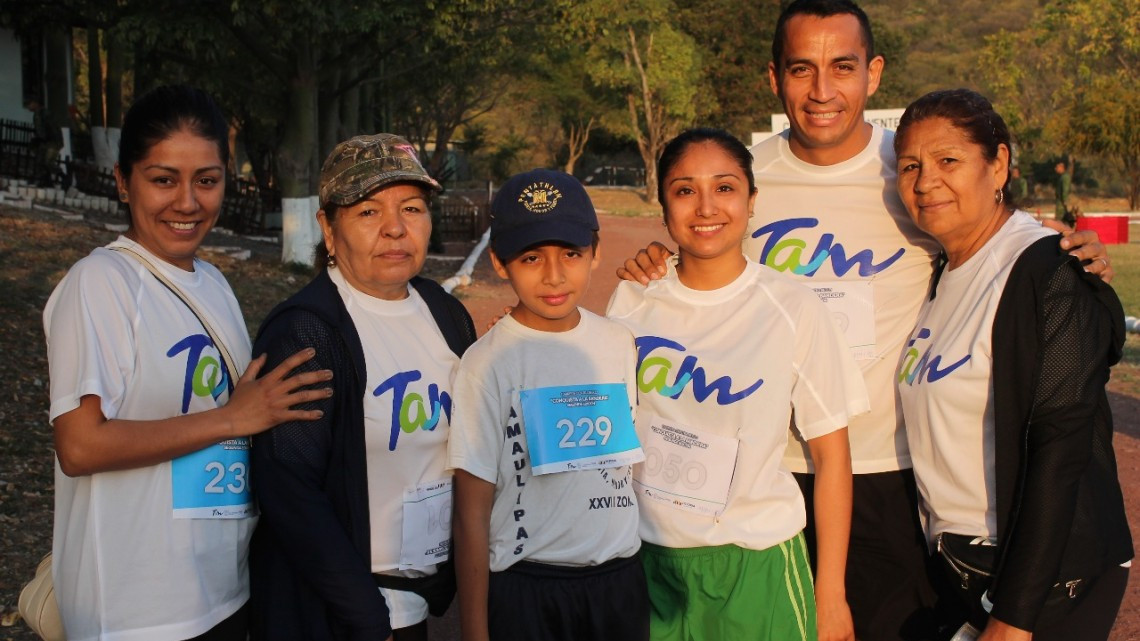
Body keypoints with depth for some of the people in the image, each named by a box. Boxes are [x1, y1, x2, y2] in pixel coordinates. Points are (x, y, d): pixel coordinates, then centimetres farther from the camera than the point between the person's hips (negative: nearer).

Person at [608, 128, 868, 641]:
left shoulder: (793, 310, -9)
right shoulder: (631, 302, -2)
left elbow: (831, 454, -5)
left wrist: (831, 594, -4)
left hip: (754, 565, -2)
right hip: (648, 561, 2)